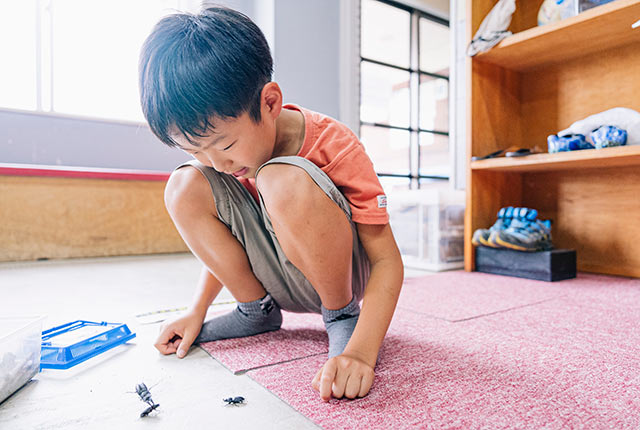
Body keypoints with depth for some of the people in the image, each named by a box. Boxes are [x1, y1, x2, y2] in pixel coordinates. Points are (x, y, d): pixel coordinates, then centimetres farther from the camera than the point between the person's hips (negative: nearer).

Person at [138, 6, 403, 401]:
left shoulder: (334, 146, -23)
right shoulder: (221, 148, -5)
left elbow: (387, 260, -24)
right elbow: (225, 237, 8)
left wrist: (360, 351, -37)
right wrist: (197, 312, 0)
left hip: (343, 273, -5)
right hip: (281, 283, 5)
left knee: (283, 181, -35)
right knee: (185, 187, -13)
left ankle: (343, 313, -12)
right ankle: (257, 311, 0)